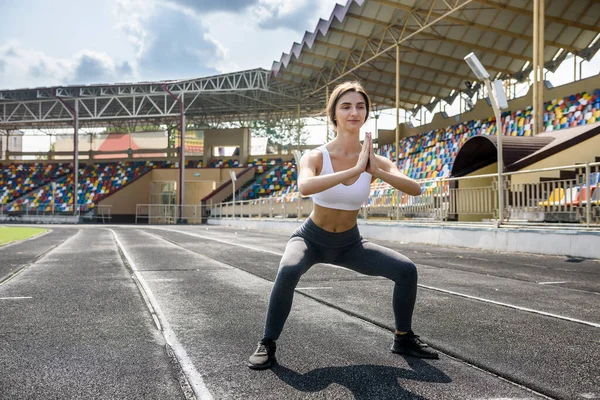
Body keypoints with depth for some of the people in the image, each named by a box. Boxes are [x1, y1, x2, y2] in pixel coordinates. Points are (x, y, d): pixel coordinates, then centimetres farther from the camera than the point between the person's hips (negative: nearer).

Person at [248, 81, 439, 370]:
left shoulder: (376, 161, -14)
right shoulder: (316, 157, -22)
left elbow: (415, 189, -27)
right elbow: (304, 187, -45)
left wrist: (377, 172, -41)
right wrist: (355, 170, -49)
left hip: (350, 244, 3)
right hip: (311, 239, -3)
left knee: (406, 270, -10)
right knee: (288, 271, -35)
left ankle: (403, 339, 13)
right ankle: (267, 345, -14)